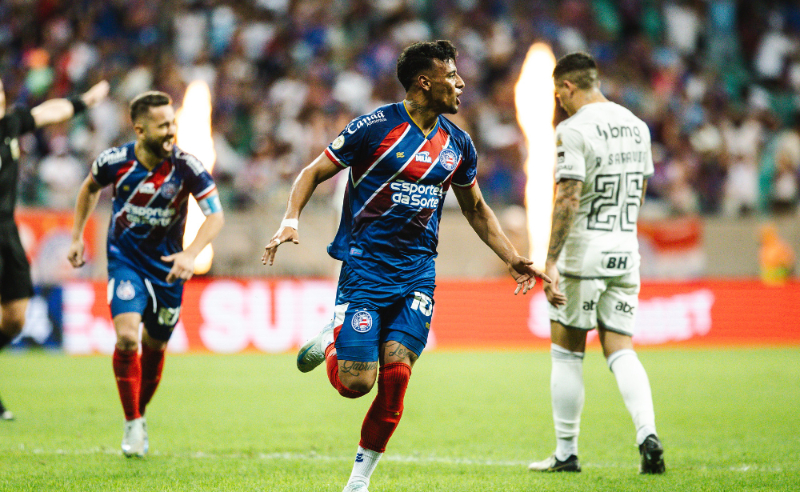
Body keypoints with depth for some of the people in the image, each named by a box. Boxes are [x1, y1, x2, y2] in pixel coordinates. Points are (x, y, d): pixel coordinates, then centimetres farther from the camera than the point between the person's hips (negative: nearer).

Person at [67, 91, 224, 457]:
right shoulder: (114, 161, -14)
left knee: (155, 346, 10)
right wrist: (77, 237, 11)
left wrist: (190, 254, -34)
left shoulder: (187, 166, -18)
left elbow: (215, 215, -19)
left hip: (167, 263, 1)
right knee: (127, 336, -20)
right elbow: (90, 187, 9)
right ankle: (133, 424, -7)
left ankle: (140, 413, 35)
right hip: (125, 258, -1)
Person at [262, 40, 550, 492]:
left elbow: (476, 208, 23)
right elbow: (314, 173, -1)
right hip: (365, 265, -4)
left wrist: (513, 260, 15)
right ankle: (332, 341, 25)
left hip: (417, 272, 4)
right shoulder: (375, 127, -8)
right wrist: (291, 220, -17)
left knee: (395, 373, -11)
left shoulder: (458, 144, 9)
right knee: (356, 383, -11)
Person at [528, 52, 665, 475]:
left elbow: (568, 201, -19)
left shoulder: (574, 130, -12)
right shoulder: (636, 126, 10)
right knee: (619, 349, 7)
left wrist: (551, 262, -20)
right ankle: (648, 436, -12)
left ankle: (567, 452, 10)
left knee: (567, 353, 5)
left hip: (583, 254, -6)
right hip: (625, 253, 6)